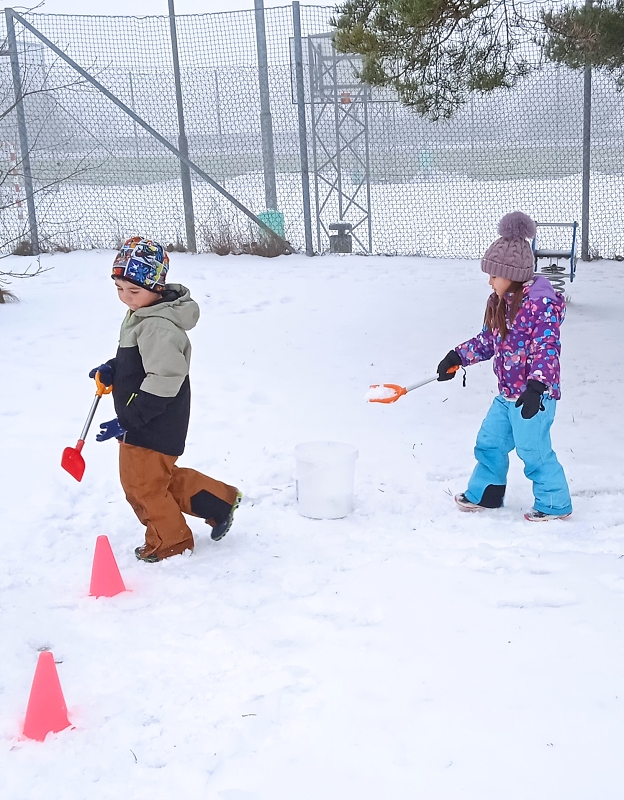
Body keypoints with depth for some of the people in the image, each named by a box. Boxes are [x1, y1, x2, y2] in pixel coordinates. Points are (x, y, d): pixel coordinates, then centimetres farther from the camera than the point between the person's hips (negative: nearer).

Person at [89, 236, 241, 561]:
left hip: (155, 428, -10)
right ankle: (219, 500, 29)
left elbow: (163, 382, -30)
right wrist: (112, 369, 6)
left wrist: (127, 422, -26)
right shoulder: (139, 315, 7)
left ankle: (171, 541, 25)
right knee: (160, 479, 21)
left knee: (143, 484, 5)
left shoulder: (158, 327, -26)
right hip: (140, 424, 10)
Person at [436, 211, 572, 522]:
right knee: (489, 443, 18)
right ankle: (485, 493, 35)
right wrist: (457, 356, 12)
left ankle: (555, 504, 17)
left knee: (534, 452, 0)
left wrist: (535, 387, -34)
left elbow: (546, 350, -25)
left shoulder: (541, 304, -19)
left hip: (534, 397, -9)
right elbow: (487, 341, 19)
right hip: (507, 394, 9)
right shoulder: (500, 302, 8)